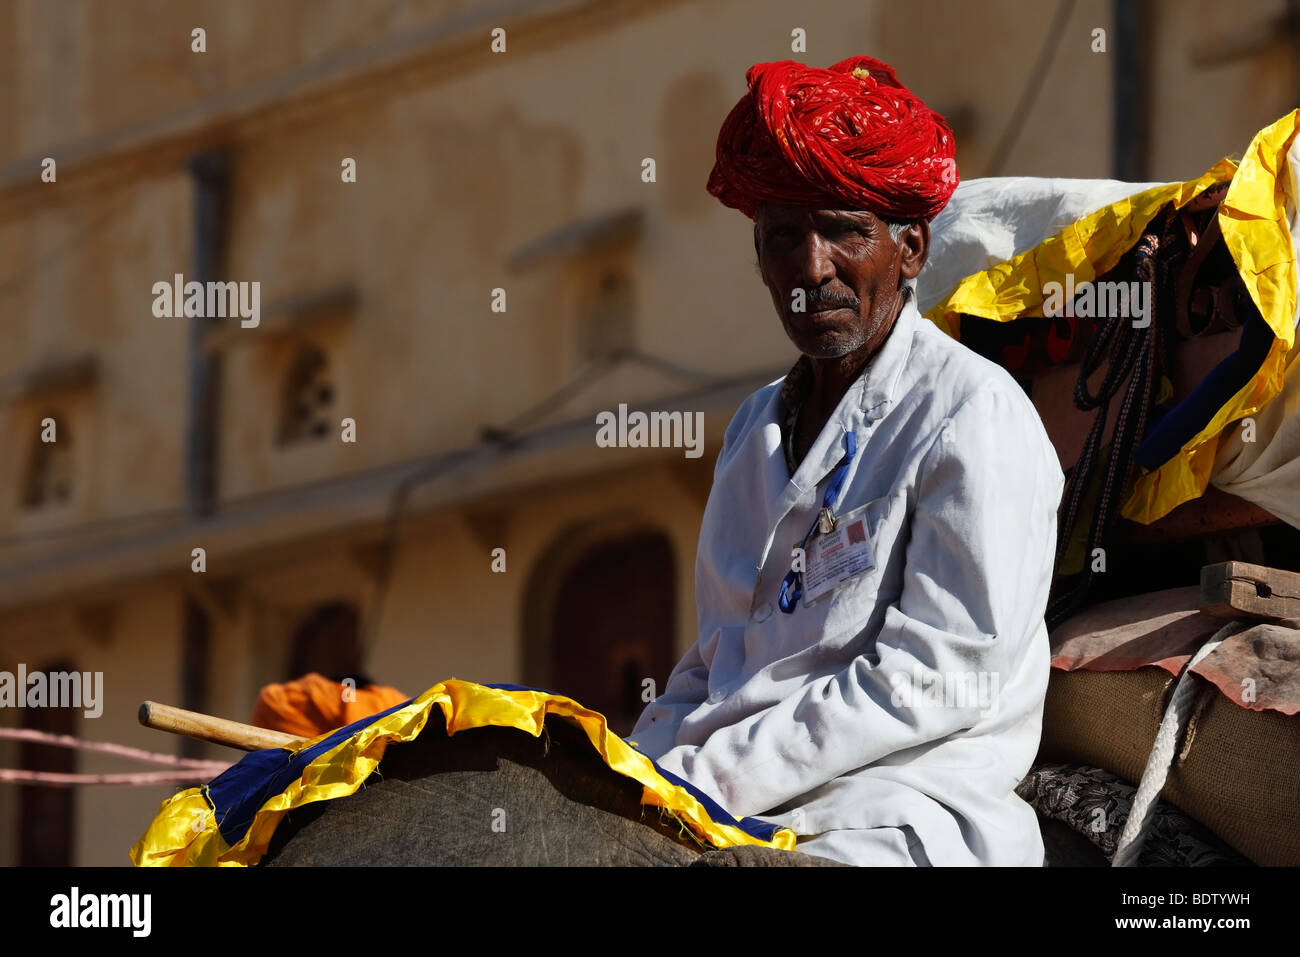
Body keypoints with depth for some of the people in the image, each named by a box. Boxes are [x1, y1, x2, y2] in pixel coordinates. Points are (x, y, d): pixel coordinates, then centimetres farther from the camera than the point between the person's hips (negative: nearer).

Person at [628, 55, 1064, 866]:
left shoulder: (973, 418, -4)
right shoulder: (759, 427, 20)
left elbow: (938, 677, -13)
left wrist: (705, 778, -16)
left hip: (898, 825, -7)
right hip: (741, 818, 7)